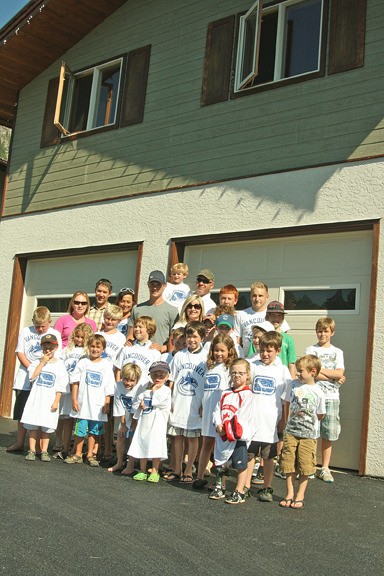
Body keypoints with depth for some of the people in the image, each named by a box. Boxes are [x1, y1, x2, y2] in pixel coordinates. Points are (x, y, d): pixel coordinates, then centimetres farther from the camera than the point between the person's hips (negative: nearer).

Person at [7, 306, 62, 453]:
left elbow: (55, 358, -4)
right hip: (25, 379, 2)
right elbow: (20, 353, 2)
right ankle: (19, 443, 19)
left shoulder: (55, 335, 1)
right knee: (22, 412, 8)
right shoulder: (26, 332, 7)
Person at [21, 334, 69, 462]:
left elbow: (60, 386, -1)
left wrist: (56, 402, -8)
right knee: (32, 425, 3)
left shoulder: (59, 364, 0)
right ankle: (32, 450, 12)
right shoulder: (37, 362, 4)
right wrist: (42, 362, -13)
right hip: (36, 399, 1)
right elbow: (32, 376, -13)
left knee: (47, 427, 3)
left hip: (50, 401, -1)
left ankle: (44, 451, 11)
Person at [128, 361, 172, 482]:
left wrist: (154, 390, -5)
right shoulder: (146, 389, 15)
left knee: (155, 449, -4)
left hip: (157, 424, -6)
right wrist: (140, 405, -4)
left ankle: (154, 472, 6)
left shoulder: (166, 390, -3)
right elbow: (137, 403, 17)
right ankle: (142, 471, 19)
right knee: (142, 447, 9)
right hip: (144, 423, 6)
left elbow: (157, 401, -19)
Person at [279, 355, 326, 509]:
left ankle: (300, 496, 17)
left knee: (305, 467, 3)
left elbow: (320, 415, 2)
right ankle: (290, 494, 19)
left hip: (308, 434, -3)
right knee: (289, 465, 6)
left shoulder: (318, 392, -8)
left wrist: (306, 418, 1)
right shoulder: (293, 385, 0)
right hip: (291, 432, 3)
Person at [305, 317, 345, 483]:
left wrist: (319, 370, -7)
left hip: (331, 397, 2)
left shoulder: (337, 352, 14)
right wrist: (333, 377, -7)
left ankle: (325, 468, 11)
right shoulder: (310, 350, 6)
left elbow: (339, 373, -1)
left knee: (328, 435, 2)